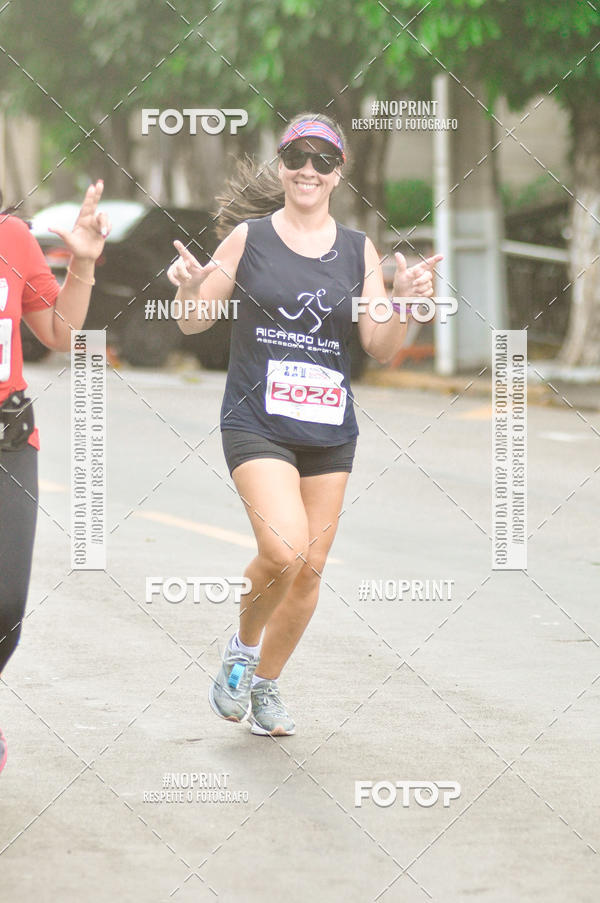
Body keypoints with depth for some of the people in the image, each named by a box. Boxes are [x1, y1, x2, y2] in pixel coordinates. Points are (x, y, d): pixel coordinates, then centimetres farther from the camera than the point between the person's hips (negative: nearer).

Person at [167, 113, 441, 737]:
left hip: (330, 430, 4)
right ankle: (243, 645, 7)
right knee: (283, 549, -22)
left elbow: (380, 349, 3)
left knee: (310, 568, 6)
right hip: (257, 422, -4)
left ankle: (265, 684, 27)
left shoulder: (358, 251, 6)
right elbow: (195, 322, 4)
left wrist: (405, 302, -15)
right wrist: (188, 288, -18)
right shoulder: (249, 238, -1)